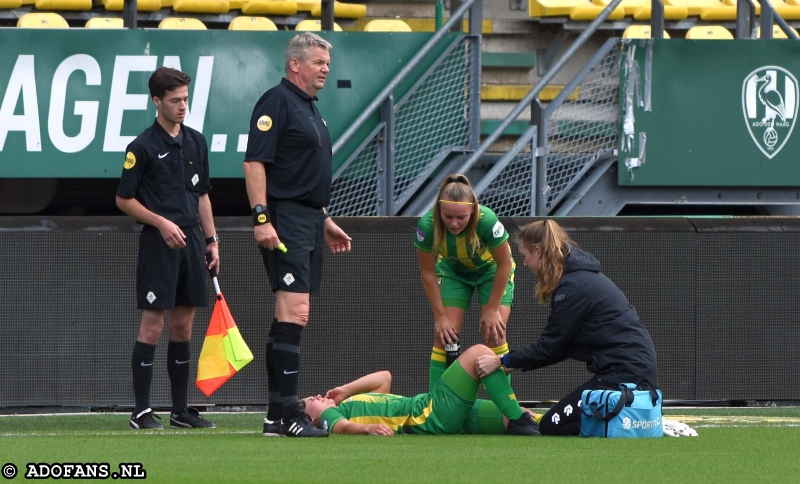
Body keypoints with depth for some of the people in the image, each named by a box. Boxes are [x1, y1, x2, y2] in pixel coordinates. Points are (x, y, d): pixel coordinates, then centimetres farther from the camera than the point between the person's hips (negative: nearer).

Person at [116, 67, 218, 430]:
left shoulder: (196, 142, 12)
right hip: (159, 244, -6)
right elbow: (124, 199, -5)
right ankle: (141, 412, -4)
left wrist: (211, 240, 14)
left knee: (183, 328, 9)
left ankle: (180, 410, 13)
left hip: (191, 241, 6)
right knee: (152, 327, -6)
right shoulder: (143, 147, -7)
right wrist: (161, 222, -14)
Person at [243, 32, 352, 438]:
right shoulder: (277, 102, -9)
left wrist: (324, 222, 29)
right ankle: (287, 415, -20)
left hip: (309, 220, 10)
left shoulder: (310, 110, 21)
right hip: (284, 221, -10)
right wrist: (261, 218, -23)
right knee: (294, 312, -16)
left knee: (289, 318, 10)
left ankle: (277, 414, 12)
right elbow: (254, 162, -16)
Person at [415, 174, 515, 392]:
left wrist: (492, 309, -15)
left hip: (491, 268, -2)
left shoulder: (487, 221, -39)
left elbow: (504, 264, -22)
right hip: (453, 270, 2)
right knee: (444, 333, -8)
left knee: (493, 332, -12)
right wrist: (440, 316, -14)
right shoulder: (427, 226, -34)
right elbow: (428, 273, -18)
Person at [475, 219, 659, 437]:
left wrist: (501, 361, -1)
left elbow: (549, 347, -10)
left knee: (552, 426, -6)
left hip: (626, 375, -10)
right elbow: (559, 347, 19)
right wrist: (513, 363, 18)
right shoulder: (581, 276, 15)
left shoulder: (574, 286, -15)